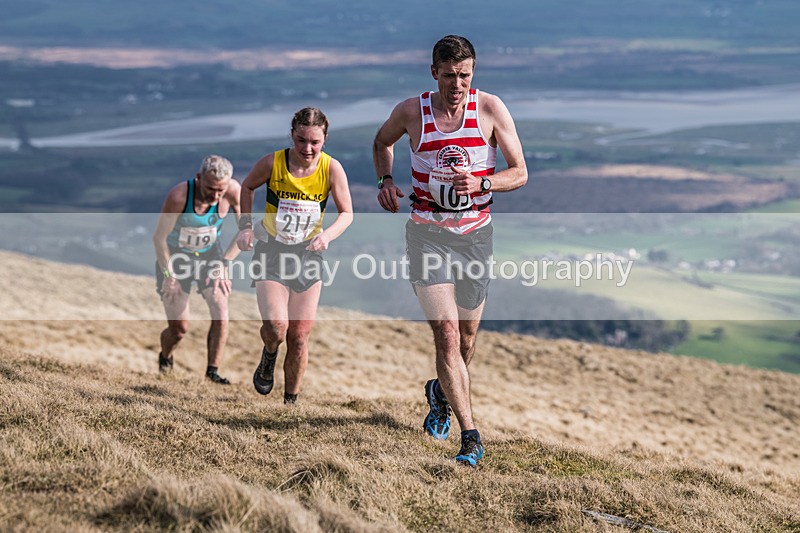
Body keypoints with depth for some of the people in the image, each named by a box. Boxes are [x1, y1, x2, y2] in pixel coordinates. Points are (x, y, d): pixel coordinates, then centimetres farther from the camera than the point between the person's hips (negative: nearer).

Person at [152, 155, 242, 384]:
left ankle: (213, 370, -2)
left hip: (210, 255, 2)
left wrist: (224, 264, -15)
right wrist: (169, 274, -17)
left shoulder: (233, 191, -24)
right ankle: (165, 357, 33)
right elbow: (159, 237, -19)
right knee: (179, 328, -1)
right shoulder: (179, 196, -32)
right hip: (175, 256, -2)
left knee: (220, 313, -18)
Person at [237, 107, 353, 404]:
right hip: (271, 251, -1)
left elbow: (347, 213, -3)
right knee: (276, 329, -18)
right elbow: (247, 187, 7)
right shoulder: (272, 163, -14)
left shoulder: (332, 169, -12)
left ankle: (290, 402, 20)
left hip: (308, 254, 1)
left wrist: (327, 235, -22)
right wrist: (245, 226, -3)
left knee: (299, 338, 2)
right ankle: (269, 357, 19)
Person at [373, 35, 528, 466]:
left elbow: (520, 173, -4)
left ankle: (441, 391, 47)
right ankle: (470, 435, -15)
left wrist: (481, 182, -22)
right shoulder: (411, 112, -5)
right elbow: (382, 142, 18)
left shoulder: (491, 109, -6)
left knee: (467, 341, 15)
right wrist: (386, 179, 0)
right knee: (446, 335, -16)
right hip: (427, 233, -2)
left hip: (475, 233, 2)